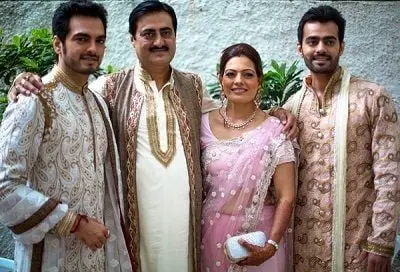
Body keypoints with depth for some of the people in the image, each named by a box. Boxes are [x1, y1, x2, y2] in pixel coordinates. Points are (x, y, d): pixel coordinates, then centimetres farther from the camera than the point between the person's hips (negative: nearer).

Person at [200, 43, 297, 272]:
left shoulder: (275, 130, -9)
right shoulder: (204, 124, -1)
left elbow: (286, 197, -9)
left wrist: (272, 245, -20)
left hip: (259, 234, -2)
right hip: (212, 233, 2)